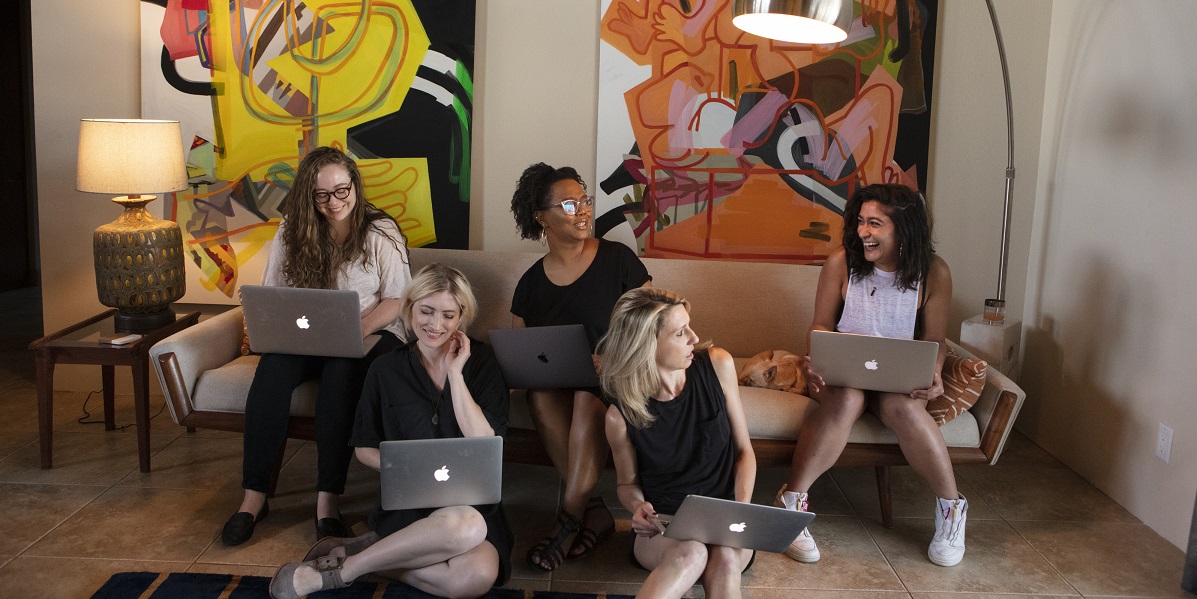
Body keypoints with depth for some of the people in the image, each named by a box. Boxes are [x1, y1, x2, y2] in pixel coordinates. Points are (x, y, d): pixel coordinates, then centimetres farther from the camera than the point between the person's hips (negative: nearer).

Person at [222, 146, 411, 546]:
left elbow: (396, 301, -5)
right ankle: (254, 495, -26)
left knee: (341, 370, -37)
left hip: (371, 336, -2)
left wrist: (355, 332, -21)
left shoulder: (381, 233, -1)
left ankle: (328, 499, -33)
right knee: (273, 368, -30)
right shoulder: (291, 231, 8)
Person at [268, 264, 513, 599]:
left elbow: (485, 445, -8)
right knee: (464, 526, -38)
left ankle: (361, 554, -12)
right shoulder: (387, 370, 5)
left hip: (472, 500, 2)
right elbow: (365, 449, 12)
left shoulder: (481, 364, 3)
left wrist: (455, 374, -8)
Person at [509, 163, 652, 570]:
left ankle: (570, 517, -28)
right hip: (555, 380, 3)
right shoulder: (531, 283, 8)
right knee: (539, 395, -32)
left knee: (588, 395, -36)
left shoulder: (618, 260, -1)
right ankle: (594, 510, -26)